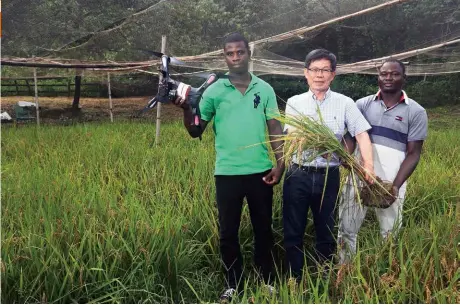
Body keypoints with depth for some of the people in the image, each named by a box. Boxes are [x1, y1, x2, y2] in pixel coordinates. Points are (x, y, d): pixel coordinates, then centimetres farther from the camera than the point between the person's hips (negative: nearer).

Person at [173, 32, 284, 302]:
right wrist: (186, 108, -17)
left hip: (260, 172, 1)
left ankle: (268, 281, 30)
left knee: (263, 229, 14)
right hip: (227, 173, -1)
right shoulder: (214, 91, -1)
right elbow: (196, 132, 0)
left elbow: (275, 129, 3)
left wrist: (280, 162, -5)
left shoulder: (265, 89, 3)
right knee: (228, 232, 9)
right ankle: (234, 284, 26)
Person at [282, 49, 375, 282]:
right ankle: (294, 281, 23)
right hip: (298, 175, 0)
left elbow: (362, 134, -5)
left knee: (326, 232, 12)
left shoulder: (344, 103, 3)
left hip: (328, 177, 0)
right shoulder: (294, 102, 5)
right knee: (293, 231, 8)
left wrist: (368, 165, -20)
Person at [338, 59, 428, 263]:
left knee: (390, 235, 10)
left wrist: (396, 185, -14)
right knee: (346, 229, 8)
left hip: (391, 184, -2)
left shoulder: (416, 112, 1)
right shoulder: (363, 105, 6)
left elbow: (413, 153, -2)